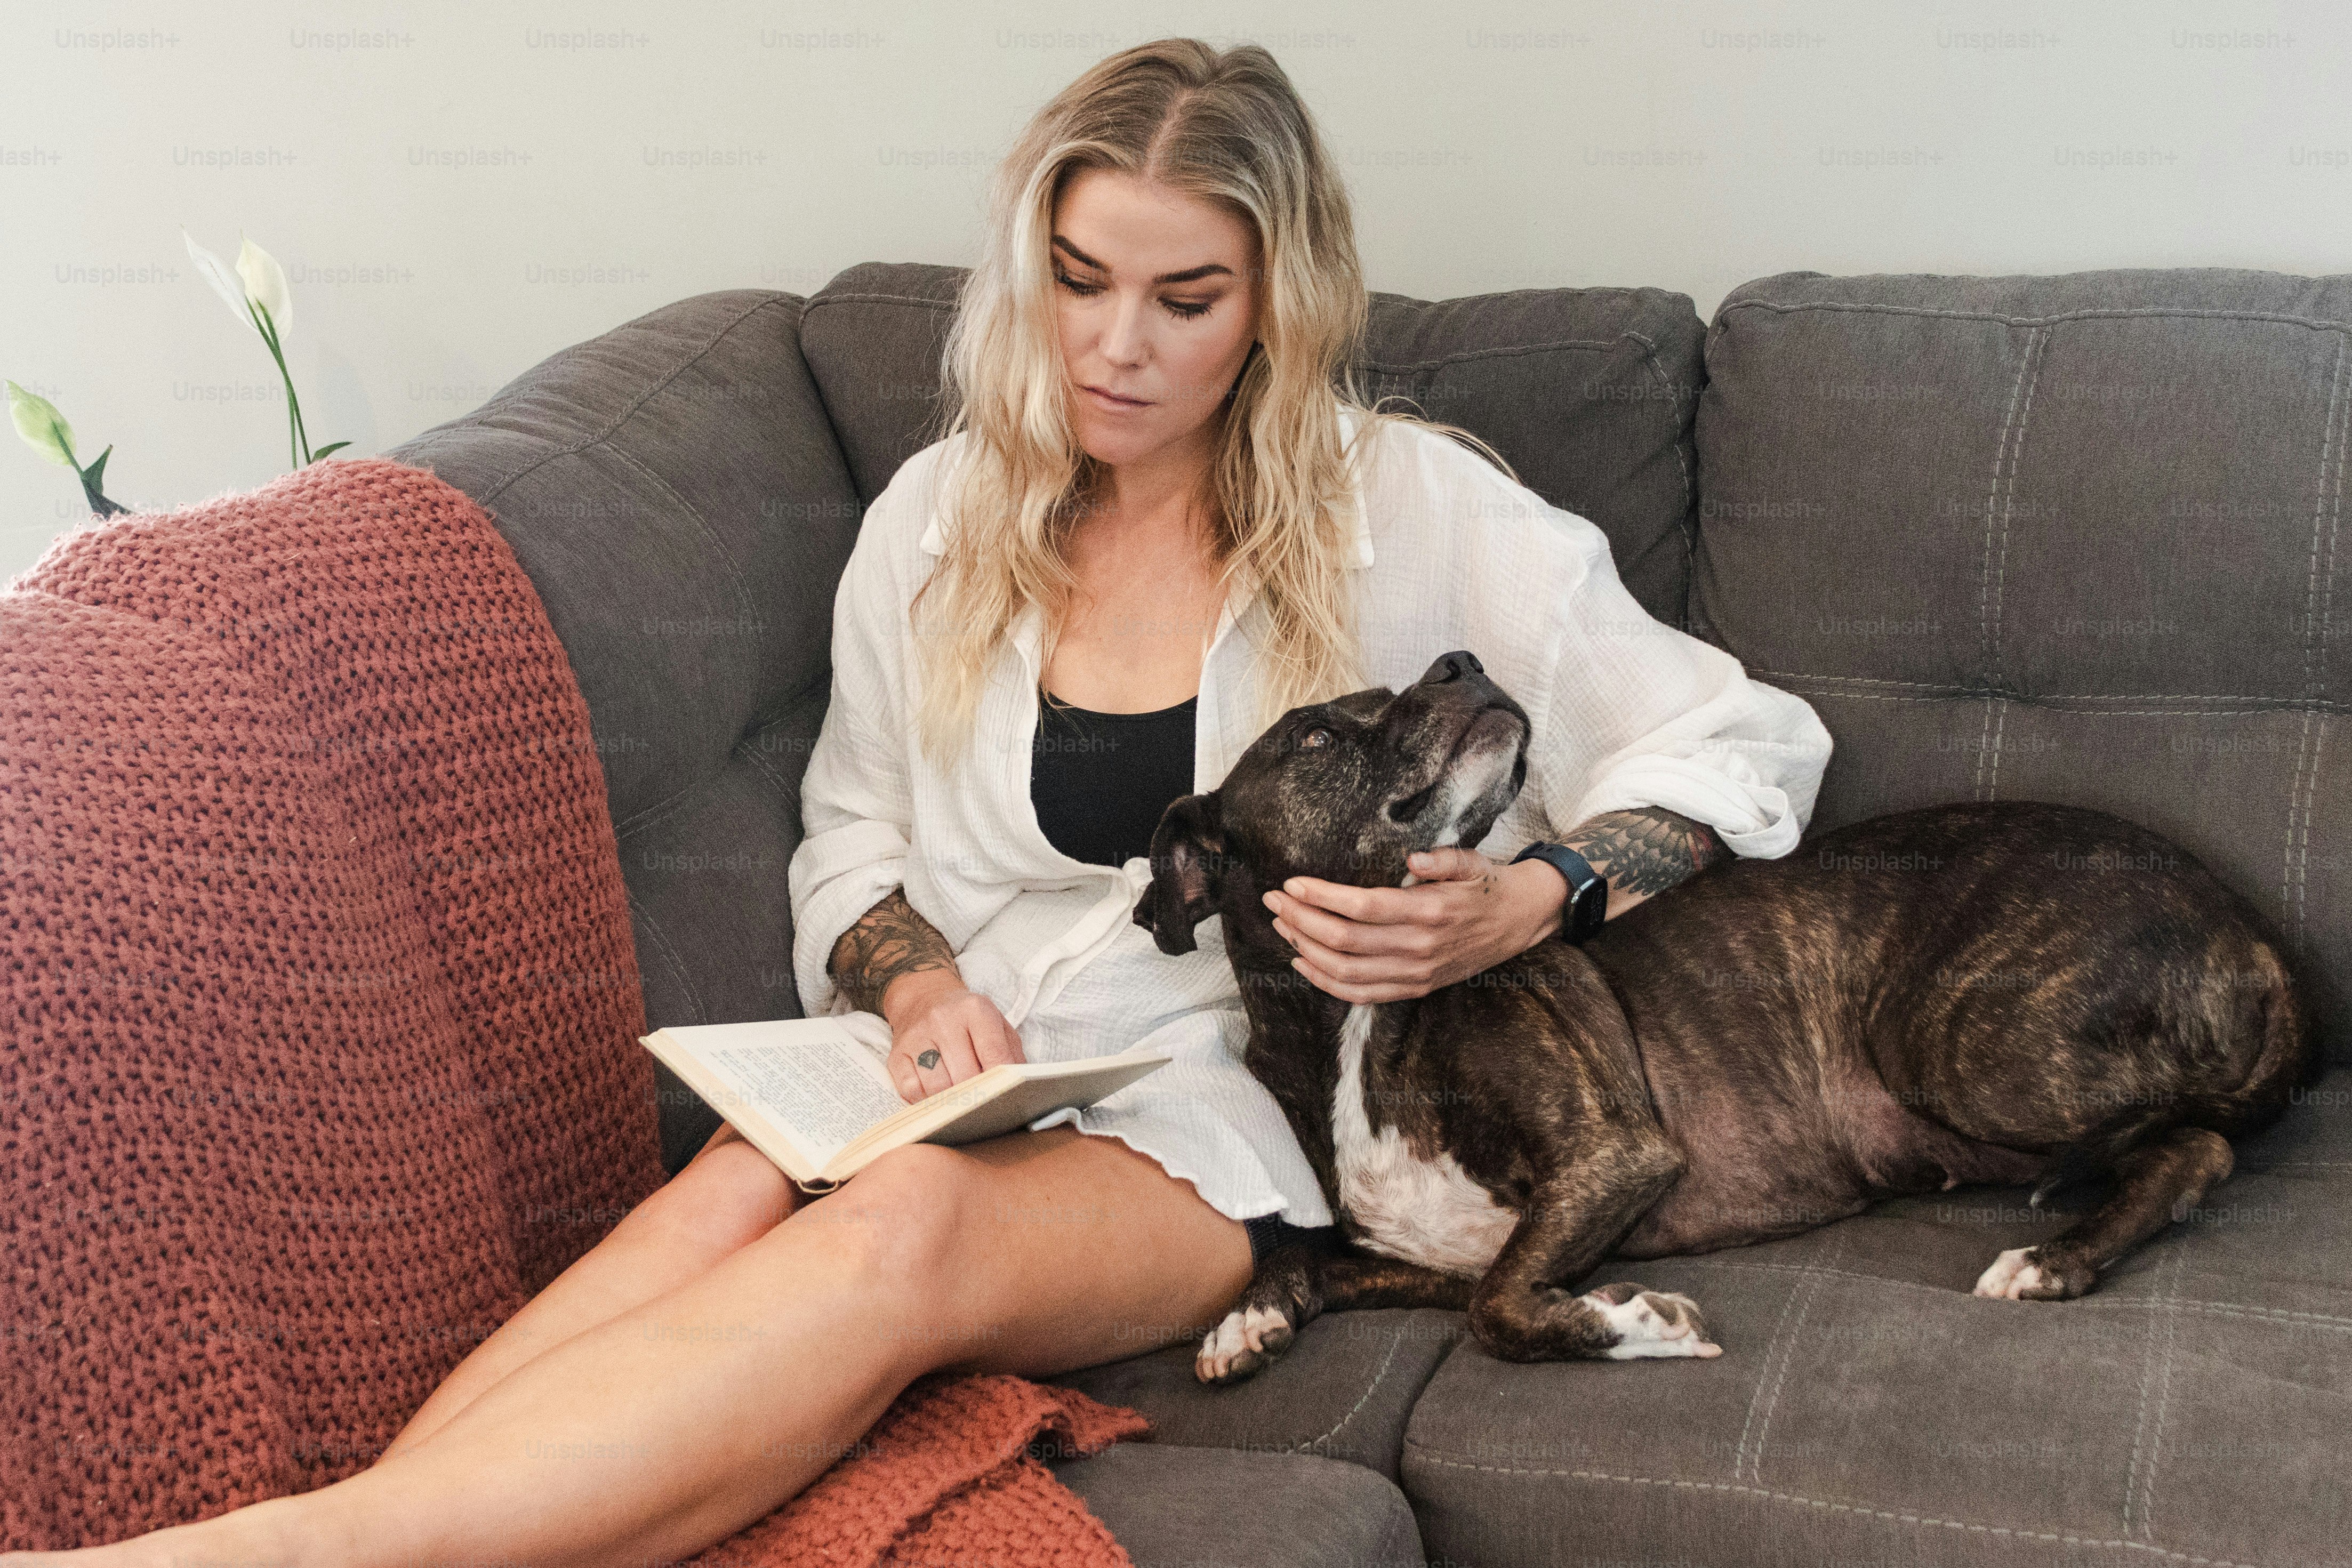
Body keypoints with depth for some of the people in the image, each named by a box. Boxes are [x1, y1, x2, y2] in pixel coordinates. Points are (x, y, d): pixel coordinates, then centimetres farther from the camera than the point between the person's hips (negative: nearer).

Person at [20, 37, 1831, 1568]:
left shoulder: (1411, 513, 2)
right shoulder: (941, 516, 11)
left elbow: (1747, 744, 4)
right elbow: (852, 838, 20)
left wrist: (1512, 910, -13)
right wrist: (917, 981, -3)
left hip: (1231, 1102, -3)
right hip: (966, 1070, 4)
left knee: (909, 1227, -37)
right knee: (732, 1196, -35)